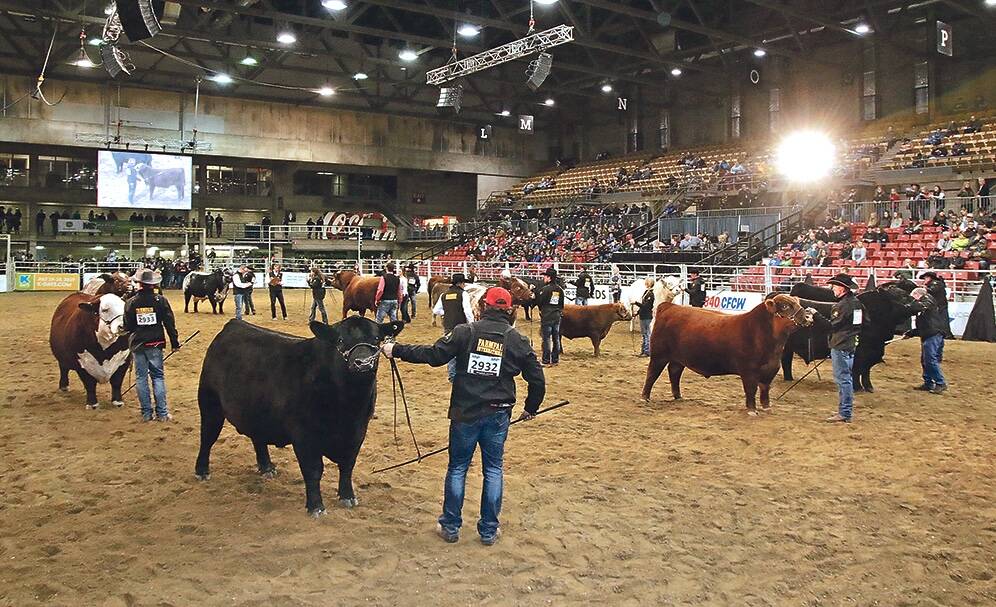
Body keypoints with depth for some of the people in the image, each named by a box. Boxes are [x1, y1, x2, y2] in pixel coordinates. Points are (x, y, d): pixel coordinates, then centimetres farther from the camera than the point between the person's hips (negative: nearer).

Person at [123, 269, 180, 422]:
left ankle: (146, 413, 10)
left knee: (141, 378, 8)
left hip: (137, 345, 1)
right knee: (158, 376, 6)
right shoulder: (161, 301, -6)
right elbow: (170, 323, -6)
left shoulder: (130, 303, -3)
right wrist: (175, 342, 2)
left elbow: (127, 326, 2)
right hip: (155, 343, -1)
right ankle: (162, 413, 3)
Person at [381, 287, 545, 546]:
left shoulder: (465, 332, -7)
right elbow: (537, 379, 4)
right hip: (498, 415, 1)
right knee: (493, 470, 13)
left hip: (465, 413, -1)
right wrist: (531, 408, 21)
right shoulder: (518, 341, 0)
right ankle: (489, 531, 19)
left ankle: (450, 526, 21)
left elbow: (433, 355, -9)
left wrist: (397, 350, 1)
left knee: (457, 468, 12)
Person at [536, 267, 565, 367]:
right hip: (557, 317, 6)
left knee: (546, 339, -2)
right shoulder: (560, 290, 6)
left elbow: (538, 302, -10)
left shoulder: (545, 289, -15)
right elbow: (562, 304, 12)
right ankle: (555, 359, 19)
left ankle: (546, 361, 0)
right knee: (556, 338, 13)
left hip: (546, 317, -6)